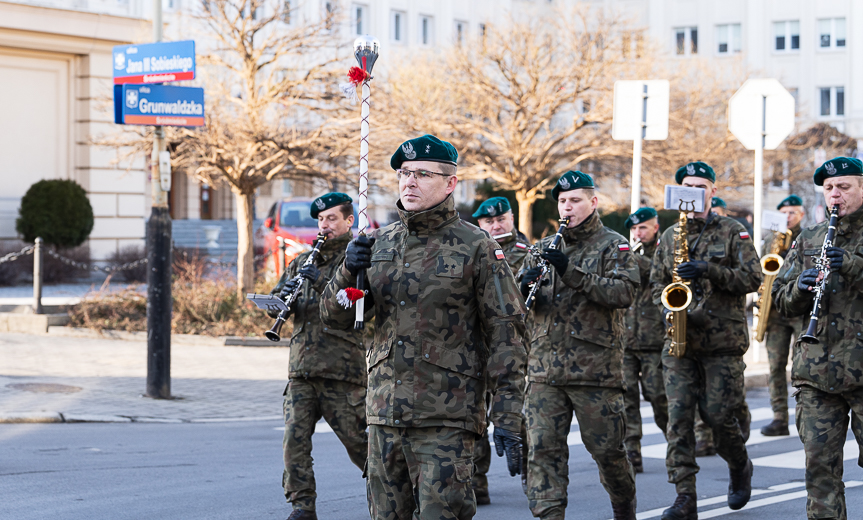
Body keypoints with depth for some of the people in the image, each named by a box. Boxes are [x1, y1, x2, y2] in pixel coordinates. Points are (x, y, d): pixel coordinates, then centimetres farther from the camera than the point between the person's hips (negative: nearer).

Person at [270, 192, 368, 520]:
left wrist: (321, 281, -23)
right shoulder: (304, 261, 19)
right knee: (294, 438, -6)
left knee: (358, 439, 2)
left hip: (342, 369, -5)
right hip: (302, 368, 5)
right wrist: (284, 296, -6)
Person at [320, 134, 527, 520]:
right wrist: (348, 272, -9)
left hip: (447, 419, -5)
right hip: (384, 413, 5)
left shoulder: (476, 248, -3)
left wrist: (507, 418, -12)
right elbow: (335, 318, 12)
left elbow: (506, 334, -6)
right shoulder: (379, 244, 11)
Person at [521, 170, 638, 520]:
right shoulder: (544, 249, 15)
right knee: (543, 448, -5)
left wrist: (572, 272, -23)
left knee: (607, 448, 5)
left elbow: (623, 293, -15)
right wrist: (525, 287, -11)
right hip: (545, 369, 4)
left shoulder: (613, 246, 1)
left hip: (595, 369, -4)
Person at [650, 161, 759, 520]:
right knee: (678, 416, -7)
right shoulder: (669, 237, 13)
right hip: (679, 341, 3)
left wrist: (710, 270, -19)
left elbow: (753, 277, -7)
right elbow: (657, 282, 20)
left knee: (718, 416, -3)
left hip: (723, 342, -3)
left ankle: (740, 467, 28)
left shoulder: (733, 232, 2)